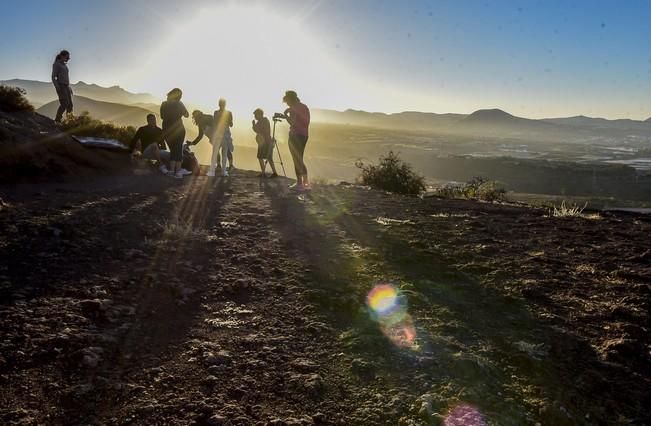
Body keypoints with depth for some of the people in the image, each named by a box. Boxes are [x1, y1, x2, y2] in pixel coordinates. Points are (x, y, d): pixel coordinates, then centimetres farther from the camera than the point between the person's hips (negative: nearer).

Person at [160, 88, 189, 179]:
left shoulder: (164, 104, 0)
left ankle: (171, 170, 12)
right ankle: (178, 171, 0)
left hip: (166, 130, 4)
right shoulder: (179, 104, -9)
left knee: (172, 149, 16)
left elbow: (162, 116, 11)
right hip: (178, 130, -3)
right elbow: (186, 115, 4)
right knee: (178, 150, 5)